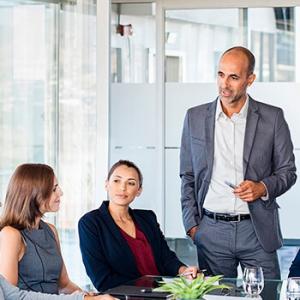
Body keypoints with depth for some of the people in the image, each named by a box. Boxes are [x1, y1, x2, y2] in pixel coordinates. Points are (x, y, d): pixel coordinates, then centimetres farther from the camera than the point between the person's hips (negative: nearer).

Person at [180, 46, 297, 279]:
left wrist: (263, 188, -13)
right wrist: (192, 225, 3)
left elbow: (287, 171, 7)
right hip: (211, 230, 1)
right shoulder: (195, 117, 6)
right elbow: (188, 177, 11)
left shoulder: (272, 118, 1)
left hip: (257, 229, -1)